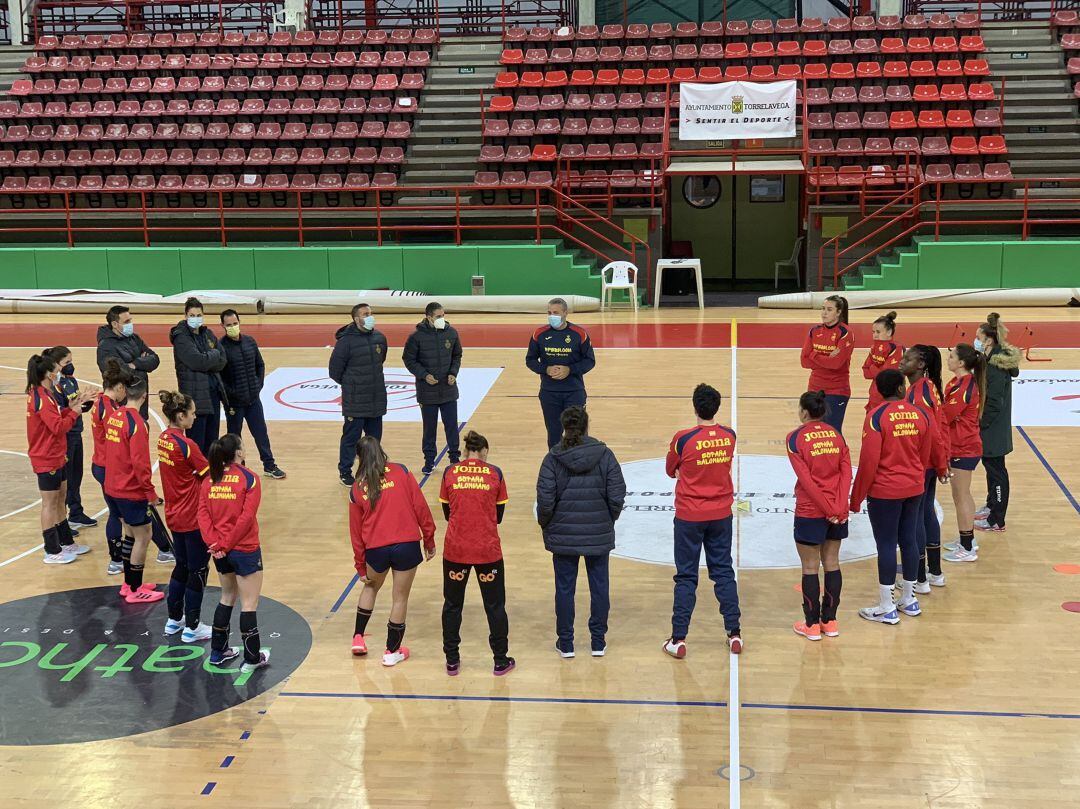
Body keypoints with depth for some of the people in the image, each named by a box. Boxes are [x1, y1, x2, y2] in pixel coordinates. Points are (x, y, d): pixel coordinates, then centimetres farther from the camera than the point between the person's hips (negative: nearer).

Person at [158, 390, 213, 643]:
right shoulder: (187, 446, -22)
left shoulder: (163, 438, 2)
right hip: (193, 518, -8)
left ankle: (174, 619, 31)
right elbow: (210, 475, -13)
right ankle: (191, 628, 12)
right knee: (198, 571, 5)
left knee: (182, 566, 22)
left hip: (174, 515, 8)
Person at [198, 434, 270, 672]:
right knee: (249, 604, 4)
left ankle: (218, 652, 29)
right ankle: (252, 659, 10)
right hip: (245, 550, -6)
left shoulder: (209, 480, 3)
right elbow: (246, 518, -19)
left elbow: (203, 514, -5)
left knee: (227, 597, 23)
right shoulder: (249, 479, -12)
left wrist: (214, 542, -11)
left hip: (220, 552, 6)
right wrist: (226, 544, -14)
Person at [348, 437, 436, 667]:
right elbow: (421, 507, -3)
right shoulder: (401, 473, 0)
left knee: (371, 586, 30)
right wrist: (429, 541, 5)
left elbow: (356, 530, 9)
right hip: (407, 545, -2)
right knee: (400, 598, 11)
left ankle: (358, 638, 32)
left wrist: (361, 567, 17)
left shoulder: (357, 488, 5)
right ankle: (392, 651, 21)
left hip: (375, 549, 2)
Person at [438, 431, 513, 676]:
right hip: (488, 550, -1)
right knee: (495, 605, 12)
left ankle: (452, 661, 20)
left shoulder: (450, 473, -1)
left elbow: (447, 512, 7)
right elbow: (498, 515, 4)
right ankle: (501, 661, 19)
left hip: (455, 549, 1)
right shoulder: (495, 474, -3)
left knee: (452, 604, 15)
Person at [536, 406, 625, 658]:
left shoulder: (553, 458, -9)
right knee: (599, 586, 13)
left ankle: (565, 643, 19)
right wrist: (609, 520, 10)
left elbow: (545, 499, -12)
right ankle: (598, 642, 21)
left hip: (563, 535, -1)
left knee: (564, 588, 11)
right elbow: (617, 496, -7)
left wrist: (545, 524, 6)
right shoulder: (604, 455, -6)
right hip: (599, 534, 1)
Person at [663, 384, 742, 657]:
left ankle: (678, 639, 7)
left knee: (686, 577, 4)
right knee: (724, 573, 14)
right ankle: (734, 633, 17)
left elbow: (671, 471, 0)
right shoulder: (729, 436, -5)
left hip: (689, 517, -3)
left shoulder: (683, 439, -17)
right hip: (721, 514, 3)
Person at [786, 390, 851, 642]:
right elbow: (846, 473, -4)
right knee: (832, 564, 14)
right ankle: (830, 621, 20)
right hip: (838, 513, 5)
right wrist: (839, 507, -9)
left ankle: (812, 625, 12)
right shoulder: (836, 435, 4)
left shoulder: (795, 438, -10)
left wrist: (828, 509, -12)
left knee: (810, 568, 5)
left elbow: (806, 479, -15)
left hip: (810, 512, -5)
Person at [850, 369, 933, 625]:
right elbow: (924, 457, 8)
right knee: (909, 540, 14)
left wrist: (857, 497, -6)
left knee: (886, 545, 1)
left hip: (884, 492, -5)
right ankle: (909, 600, 26)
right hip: (914, 489, 5)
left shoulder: (877, 417, -15)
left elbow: (869, 462, -16)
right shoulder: (921, 414, -1)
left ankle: (887, 608, 8)